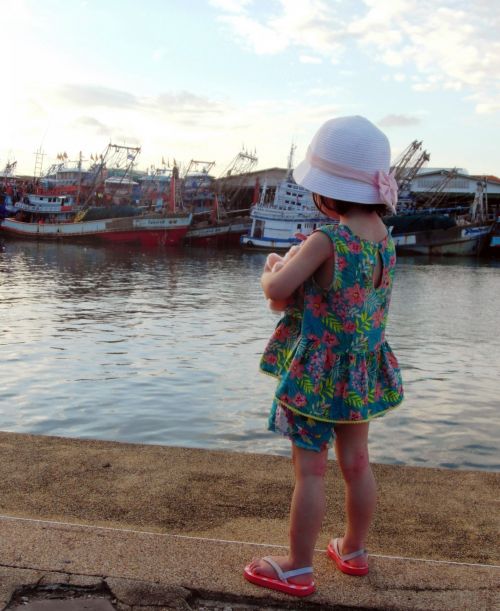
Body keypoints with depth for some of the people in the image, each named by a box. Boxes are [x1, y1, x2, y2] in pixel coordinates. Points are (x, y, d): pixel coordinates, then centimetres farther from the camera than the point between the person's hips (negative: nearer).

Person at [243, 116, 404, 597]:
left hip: (318, 372, -7)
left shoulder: (326, 240, -22)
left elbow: (276, 290, -25)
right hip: (363, 370, 8)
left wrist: (271, 273, -4)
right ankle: (353, 550, 36)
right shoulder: (381, 234, 2)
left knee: (310, 469, 3)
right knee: (356, 463, 18)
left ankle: (298, 568, 17)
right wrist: (299, 292, 4)